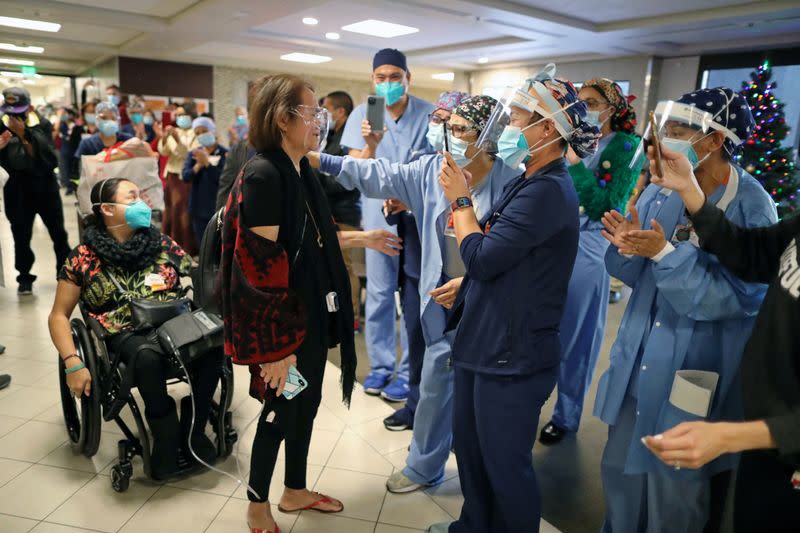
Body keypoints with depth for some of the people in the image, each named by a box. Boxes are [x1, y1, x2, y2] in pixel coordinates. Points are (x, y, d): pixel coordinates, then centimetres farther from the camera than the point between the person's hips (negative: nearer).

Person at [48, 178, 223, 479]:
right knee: (148, 357, -38)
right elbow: (58, 316, 6)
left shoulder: (162, 244, 9)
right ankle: (167, 436, -13)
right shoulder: (84, 258, 3)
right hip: (125, 334, -2)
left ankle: (191, 429, -11)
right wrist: (73, 363, -8)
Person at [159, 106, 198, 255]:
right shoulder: (173, 132, 13)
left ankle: (186, 249, -1)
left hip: (187, 177, -6)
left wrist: (177, 139, -25)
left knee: (183, 211, -8)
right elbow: (164, 151, 1)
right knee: (171, 211, 11)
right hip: (172, 176, 6)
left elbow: (189, 154, -17)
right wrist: (165, 137, -16)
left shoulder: (195, 133, -4)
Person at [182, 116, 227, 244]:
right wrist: (198, 165, -21)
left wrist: (207, 162, -21)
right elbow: (185, 176, -4)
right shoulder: (193, 154, 9)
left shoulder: (225, 153, -6)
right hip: (199, 208, 5)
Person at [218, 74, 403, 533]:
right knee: (280, 410, 8)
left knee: (307, 404, 20)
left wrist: (363, 238, 16)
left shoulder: (302, 170, 7)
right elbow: (260, 266, -23)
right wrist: (277, 345, -22)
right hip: (281, 320, -8)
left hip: (312, 313, 8)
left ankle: (296, 491, 41)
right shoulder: (263, 174, -20)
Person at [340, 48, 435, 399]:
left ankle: (410, 370, 18)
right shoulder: (361, 114, -2)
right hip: (379, 212, 1)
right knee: (379, 293, 8)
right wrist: (370, 144, -29)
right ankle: (380, 365, 23)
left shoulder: (428, 113, -4)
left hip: (418, 213, -1)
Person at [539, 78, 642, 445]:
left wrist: (575, 163, -23)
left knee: (574, 336, 8)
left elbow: (606, 209, -19)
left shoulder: (626, 146, -7)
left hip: (587, 249, -5)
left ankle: (566, 415, 27)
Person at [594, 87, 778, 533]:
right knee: (620, 470, 19)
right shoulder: (660, 192, 1)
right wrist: (628, 248, -18)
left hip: (694, 374, -5)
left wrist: (665, 252, -26)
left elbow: (732, 299, -21)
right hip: (638, 362, 6)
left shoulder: (752, 208, -15)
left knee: (676, 490, 13)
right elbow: (635, 275, 4)